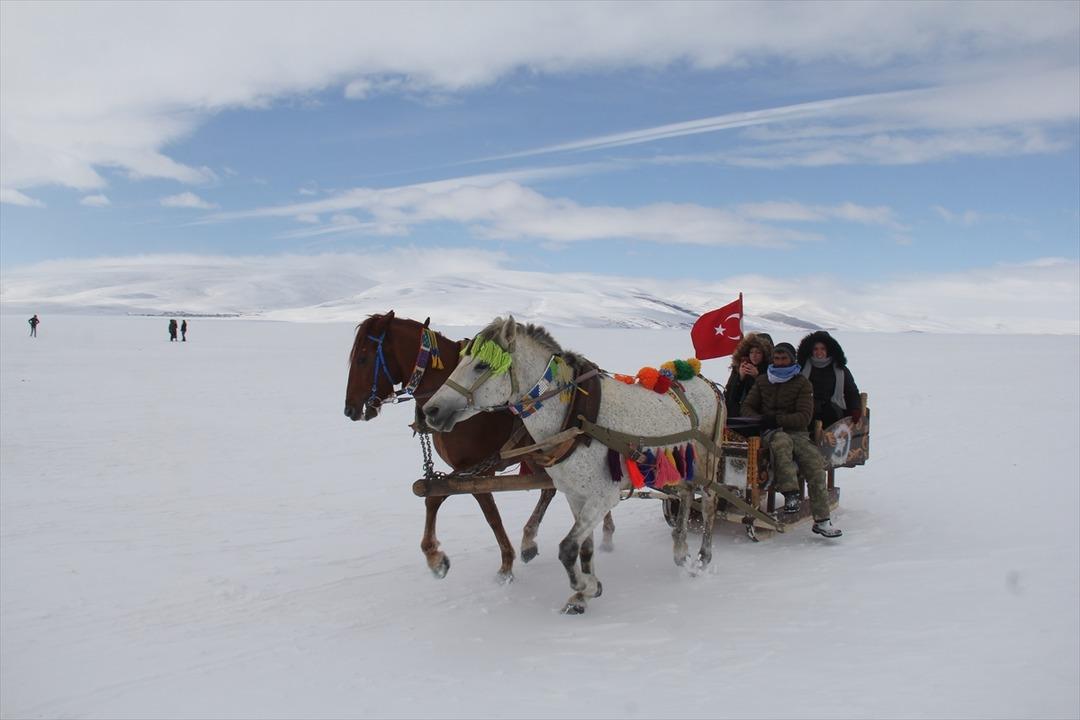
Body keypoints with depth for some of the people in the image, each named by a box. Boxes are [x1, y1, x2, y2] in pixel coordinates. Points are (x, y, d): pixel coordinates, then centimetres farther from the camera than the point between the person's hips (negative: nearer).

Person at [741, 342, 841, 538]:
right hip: (770, 432, 0)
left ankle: (822, 520, -25)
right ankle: (790, 493, -42)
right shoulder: (762, 381, 17)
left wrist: (776, 419, -16)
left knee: (814, 460, -27)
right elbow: (747, 407, 16)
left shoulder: (802, 383, 7)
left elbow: (804, 417, -3)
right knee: (782, 441, -37)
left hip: (796, 431, 0)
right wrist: (761, 420, -7)